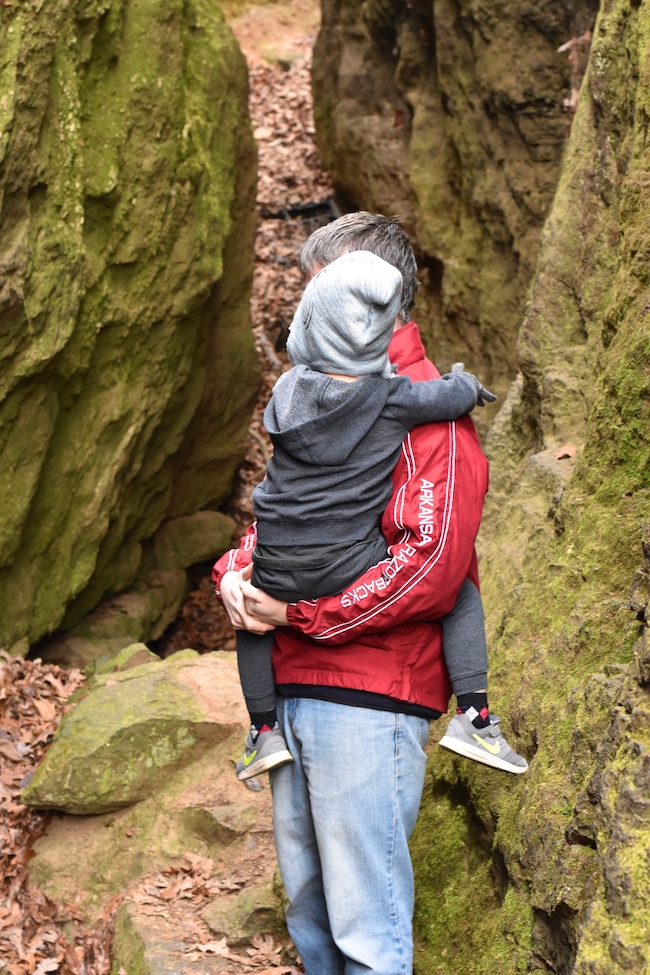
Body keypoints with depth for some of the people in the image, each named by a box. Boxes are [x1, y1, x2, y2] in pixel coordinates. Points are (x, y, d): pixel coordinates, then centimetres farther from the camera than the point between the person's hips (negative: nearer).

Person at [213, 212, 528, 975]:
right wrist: (236, 571, 2)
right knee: (308, 909, 17)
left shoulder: (425, 411, -9)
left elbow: (433, 564, -20)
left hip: (368, 703, -8)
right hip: (292, 691, 8)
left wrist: (302, 613, -15)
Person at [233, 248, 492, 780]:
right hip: (351, 571, -3)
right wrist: (464, 381, 26)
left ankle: (265, 730, 27)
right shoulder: (395, 398, -10)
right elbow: (459, 396, 3)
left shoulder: (291, 387, 2)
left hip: (279, 572, 4)